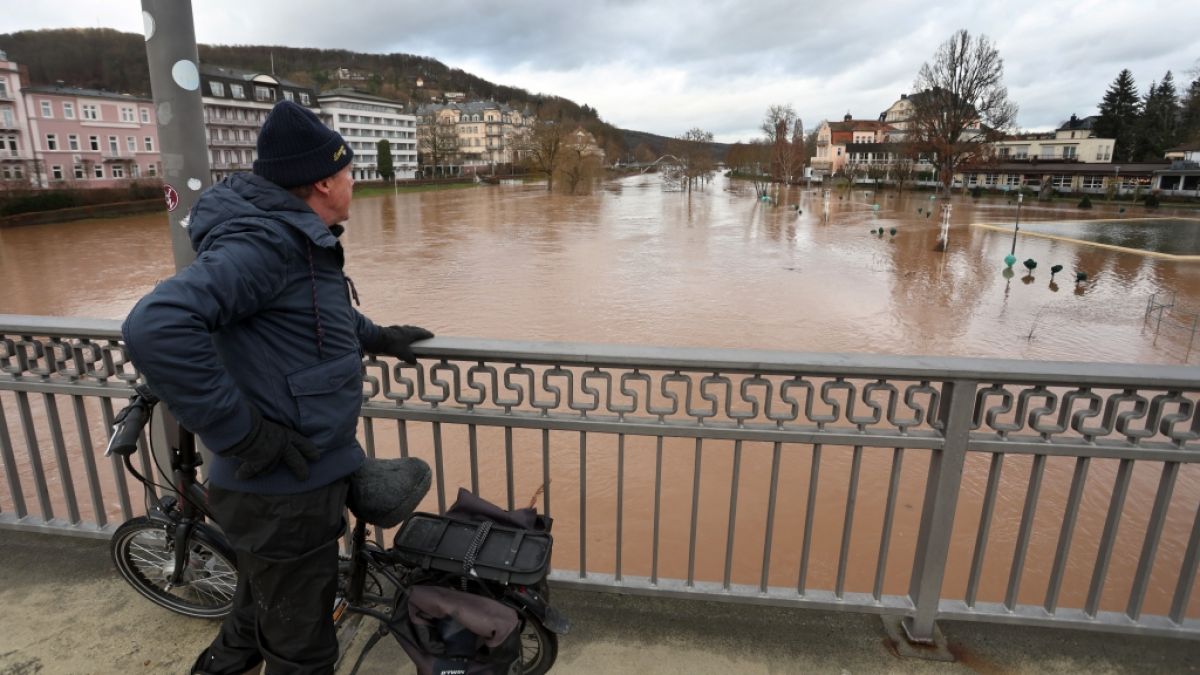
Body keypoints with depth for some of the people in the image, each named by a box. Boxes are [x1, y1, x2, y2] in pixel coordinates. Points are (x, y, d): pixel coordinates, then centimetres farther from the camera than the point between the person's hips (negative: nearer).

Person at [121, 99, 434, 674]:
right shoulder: (264, 243, -25)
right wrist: (242, 435, -30)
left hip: (295, 478, 10)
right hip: (285, 494, -10)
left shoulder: (297, 239, 8)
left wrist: (375, 336, 19)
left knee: (263, 609, 34)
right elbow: (157, 328, -36)